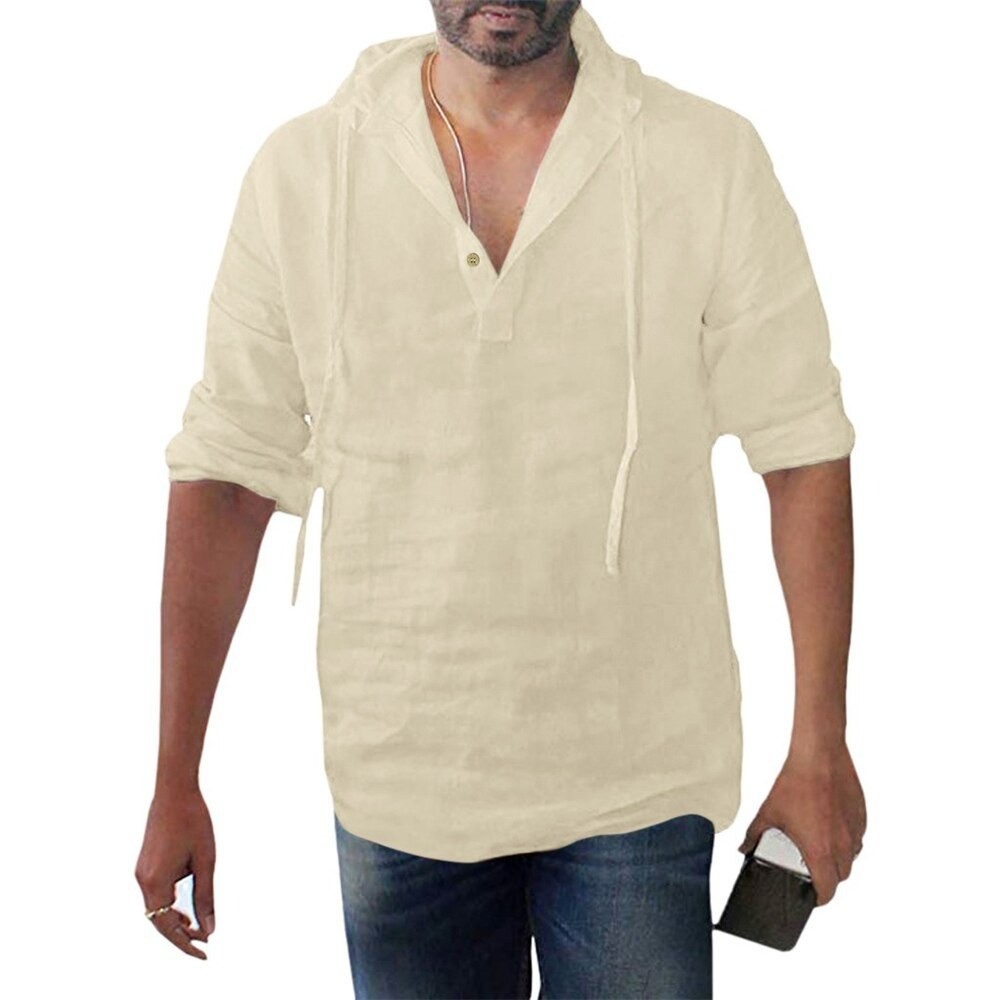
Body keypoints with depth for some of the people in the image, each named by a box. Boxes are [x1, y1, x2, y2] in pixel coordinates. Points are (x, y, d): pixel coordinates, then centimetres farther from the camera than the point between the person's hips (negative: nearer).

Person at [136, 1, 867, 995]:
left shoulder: (711, 160, -6)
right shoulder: (301, 169, -4)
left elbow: (803, 450, -2)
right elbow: (225, 473, -1)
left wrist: (820, 746, -2)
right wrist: (174, 780, -1)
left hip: (639, 776, -1)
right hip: (397, 782, 1)